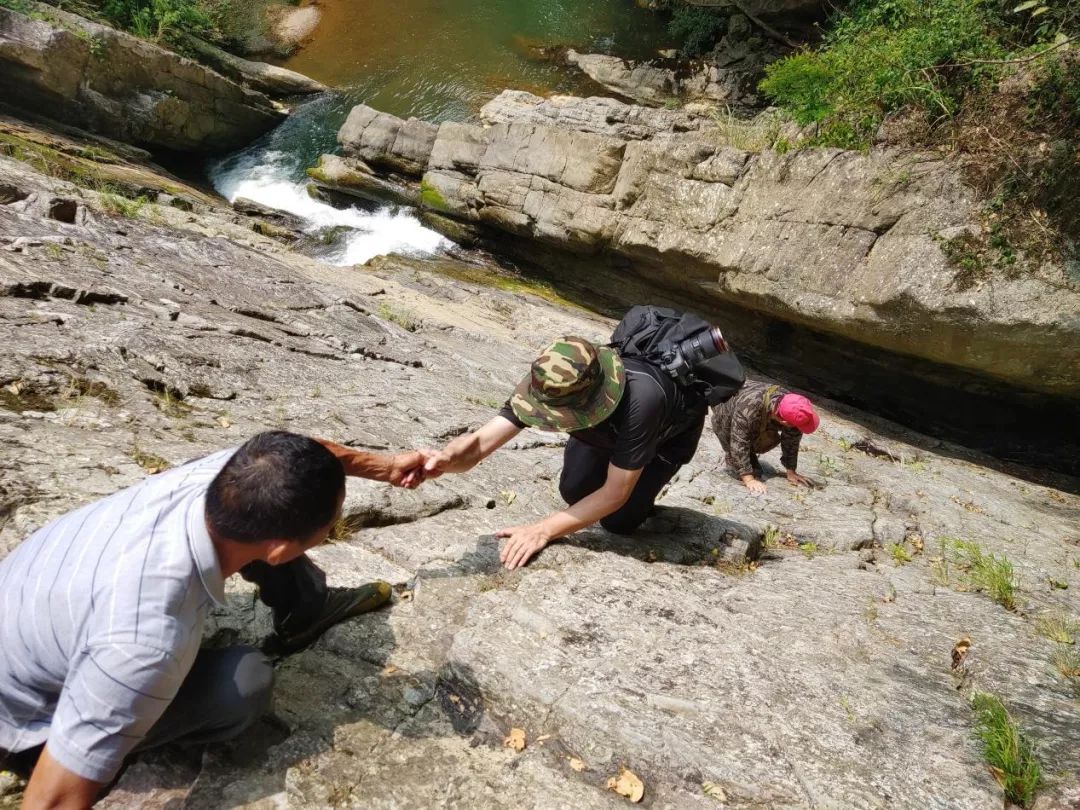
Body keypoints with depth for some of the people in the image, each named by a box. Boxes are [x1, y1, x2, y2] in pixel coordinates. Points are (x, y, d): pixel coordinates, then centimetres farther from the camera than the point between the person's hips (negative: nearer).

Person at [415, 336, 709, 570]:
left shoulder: (639, 400, -48)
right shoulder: (547, 386, -36)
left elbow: (615, 495, -39)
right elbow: (479, 443, -42)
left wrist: (542, 531, -44)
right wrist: (446, 458, -65)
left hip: (673, 427, -4)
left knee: (618, 521, -12)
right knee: (574, 492, -7)